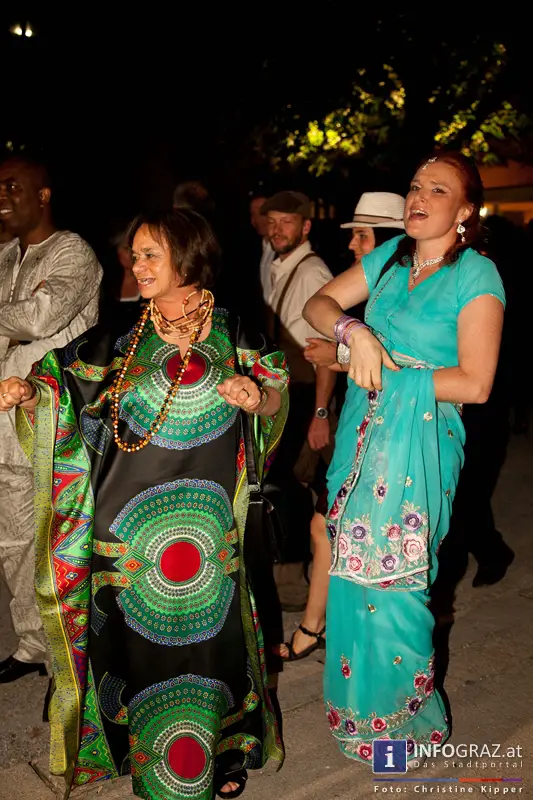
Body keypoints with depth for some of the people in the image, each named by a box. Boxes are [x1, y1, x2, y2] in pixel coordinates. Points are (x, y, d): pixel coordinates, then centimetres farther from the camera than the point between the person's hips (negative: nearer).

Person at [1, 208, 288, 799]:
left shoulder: (231, 336, 0)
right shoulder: (119, 340, 1)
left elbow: (275, 398, 7)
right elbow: (60, 402, 2)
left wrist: (257, 399, -15)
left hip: (203, 520, 0)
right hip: (128, 520, 1)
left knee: (206, 629, 10)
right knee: (135, 634, 10)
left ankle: (221, 748, 36)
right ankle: (143, 752, 35)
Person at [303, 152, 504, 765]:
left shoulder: (476, 274, -10)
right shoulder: (390, 256, 7)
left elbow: (475, 383, -16)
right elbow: (319, 304, 6)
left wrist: (388, 373, -15)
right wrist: (354, 332, -14)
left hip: (418, 443, -6)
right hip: (363, 431, 6)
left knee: (391, 578, 2)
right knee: (354, 570, 13)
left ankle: (402, 718, 27)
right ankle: (358, 696, 36)